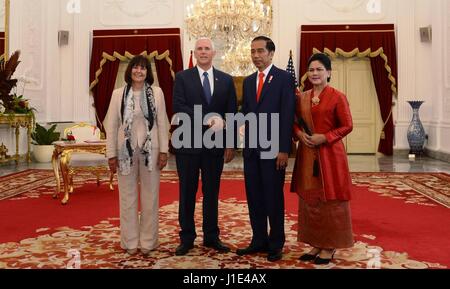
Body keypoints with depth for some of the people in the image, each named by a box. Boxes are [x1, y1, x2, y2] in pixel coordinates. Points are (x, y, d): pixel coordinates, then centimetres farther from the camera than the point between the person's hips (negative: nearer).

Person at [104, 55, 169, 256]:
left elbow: (162, 123, 1)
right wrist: (111, 154, -3)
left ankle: (148, 241, 20)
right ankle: (130, 242, 20)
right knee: (128, 197, 8)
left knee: (150, 197, 7)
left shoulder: (156, 92, 2)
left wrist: (163, 151, -4)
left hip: (150, 150, 0)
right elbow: (111, 125, 2)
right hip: (126, 150, 1)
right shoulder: (118, 94, 3)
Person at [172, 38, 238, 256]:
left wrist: (231, 144, 0)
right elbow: (178, 108, -11)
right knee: (187, 193, 7)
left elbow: (232, 114, 5)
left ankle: (212, 237, 22)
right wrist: (207, 119, -20)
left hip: (215, 145, 2)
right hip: (188, 144, -2)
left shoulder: (226, 80, 8)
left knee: (212, 193, 10)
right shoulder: (182, 78, 1)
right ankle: (187, 238, 18)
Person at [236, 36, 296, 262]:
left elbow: (287, 116, -10)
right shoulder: (248, 81, 14)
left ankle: (276, 244, 18)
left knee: (273, 198, 4)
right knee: (254, 197, 10)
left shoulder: (284, 78, -4)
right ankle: (259, 240, 23)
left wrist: (284, 149, -15)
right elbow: (245, 113, 12)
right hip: (251, 149, 6)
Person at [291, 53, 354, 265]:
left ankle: (330, 246, 15)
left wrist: (324, 137, -16)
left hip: (329, 155, -5)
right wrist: (299, 134, -6)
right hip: (307, 155, 6)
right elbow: (295, 123, 15)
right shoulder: (302, 97, 10)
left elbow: (347, 126, -6)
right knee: (309, 198, 9)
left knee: (330, 199, 2)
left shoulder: (337, 97, -6)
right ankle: (316, 244, 23)